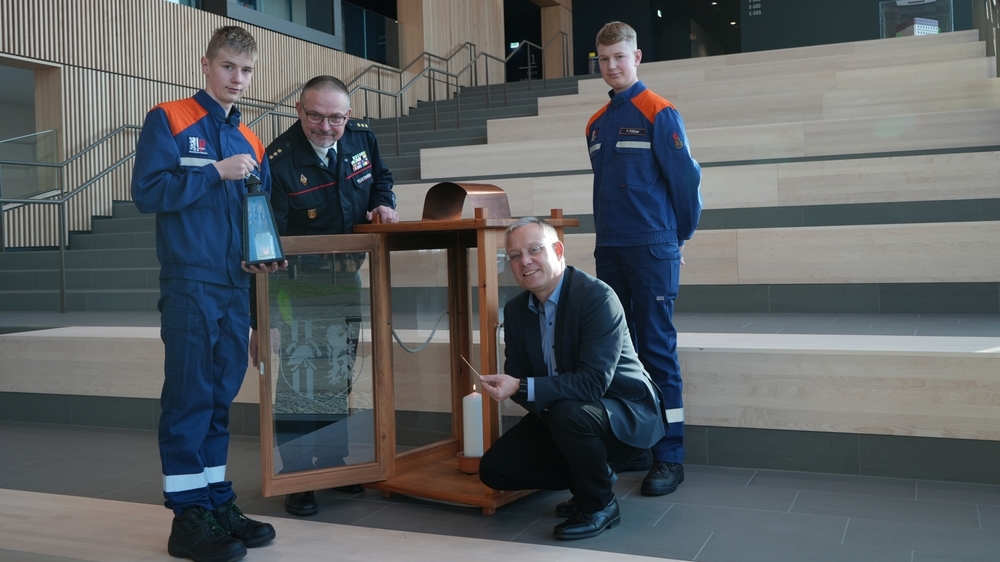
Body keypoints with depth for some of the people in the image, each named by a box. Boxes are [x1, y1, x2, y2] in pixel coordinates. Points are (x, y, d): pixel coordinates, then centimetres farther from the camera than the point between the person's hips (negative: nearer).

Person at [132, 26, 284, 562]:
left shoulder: (251, 142, 16)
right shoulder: (168, 120, 0)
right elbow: (147, 191, -11)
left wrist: (263, 255, 4)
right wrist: (217, 172, -14)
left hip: (236, 286, 6)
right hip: (189, 282, -6)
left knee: (221, 396, 10)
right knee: (189, 396, -5)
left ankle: (218, 502, 19)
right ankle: (189, 516, 3)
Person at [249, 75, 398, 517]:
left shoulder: (362, 138, -5)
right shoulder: (279, 160, -21)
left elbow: (381, 176, 18)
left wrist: (384, 203, -6)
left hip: (347, 277, 5)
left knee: (340, 373, 13)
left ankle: (334, 463, 27)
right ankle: (298, 477, 6)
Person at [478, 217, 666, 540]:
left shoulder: (597, 297, -24)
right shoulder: (515, 310, 0)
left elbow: (593, 382, -32)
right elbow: (517, 377, 2)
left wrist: (521, 387, -37)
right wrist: (505, 386, -22)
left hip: (624, 414, -7)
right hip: (556, 414, 7)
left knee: (567, 413, -37)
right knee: (494, 468, -4)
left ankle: (599, 504, -10)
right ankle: (592, 479, 14)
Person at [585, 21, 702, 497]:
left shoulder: (659, 114, -6)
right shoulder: (597, 123, 14)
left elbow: (686, 178, -7)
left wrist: (681, 234, 2)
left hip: (651, 251, -6)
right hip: (609, 251, 7)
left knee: (657, 351, -5)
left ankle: (669, 458, 2)